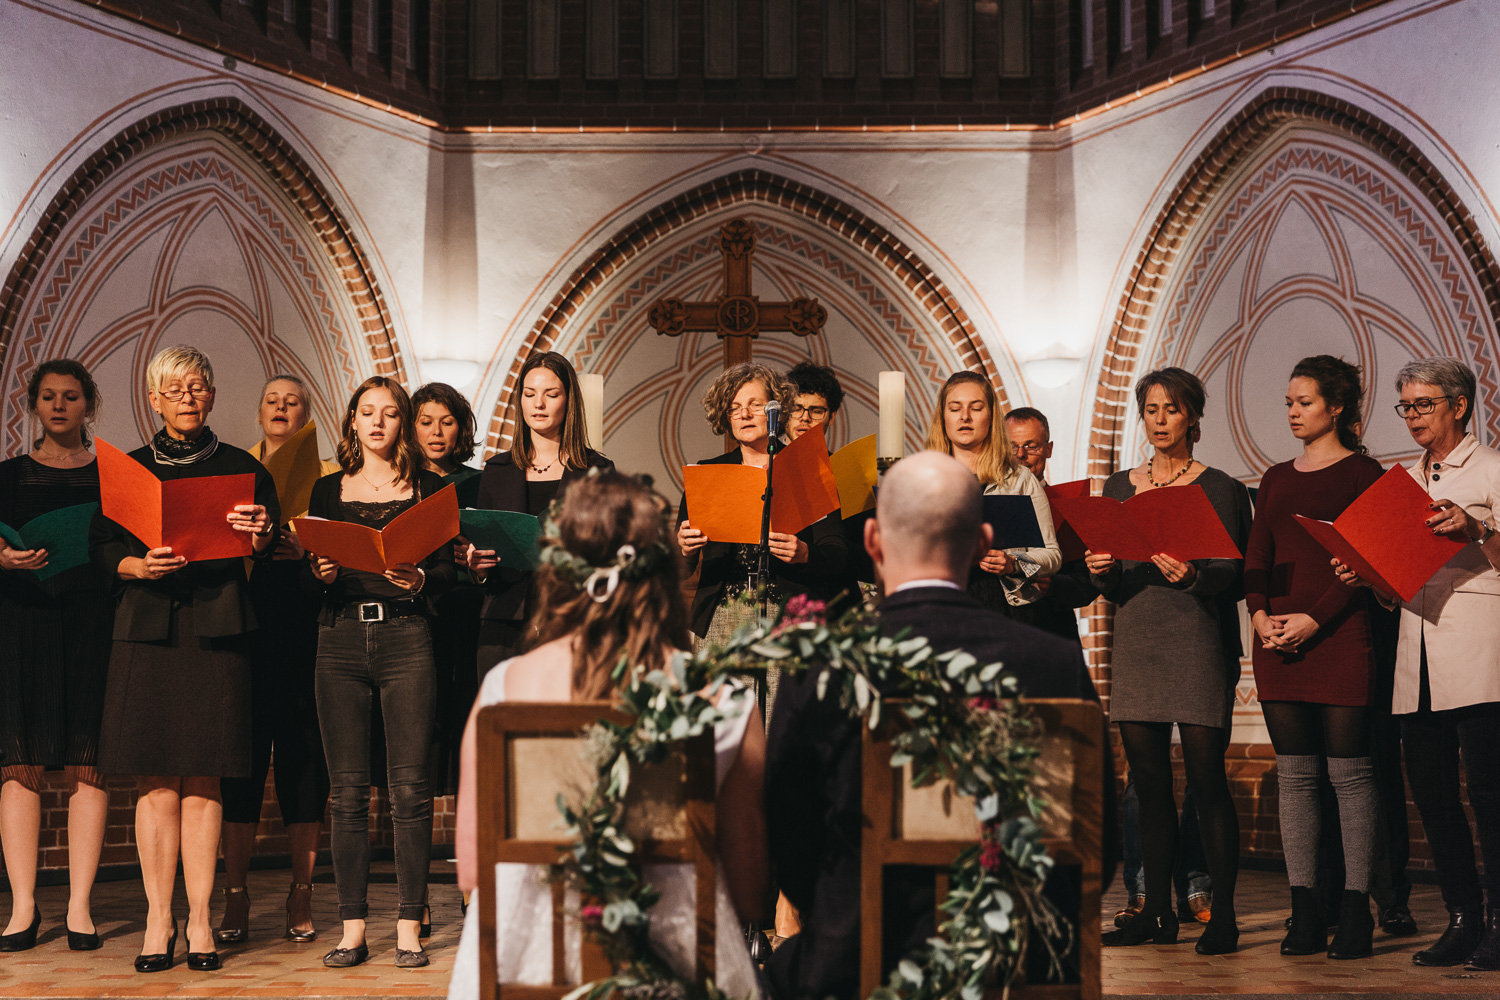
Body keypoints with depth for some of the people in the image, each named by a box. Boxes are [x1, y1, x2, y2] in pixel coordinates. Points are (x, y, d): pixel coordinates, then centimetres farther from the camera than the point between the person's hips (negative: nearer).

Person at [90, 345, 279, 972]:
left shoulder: (240, 468, 10)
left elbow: (268, 544, 0)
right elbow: (101, 549, 6)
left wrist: (259, 533, -23)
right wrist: (141, 566, -14)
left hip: (216, 629, -1)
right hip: (147, 628, 1)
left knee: (203, 780, -2)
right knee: (157, 780, -1)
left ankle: (200, 920, 3)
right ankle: (158, 921, 4)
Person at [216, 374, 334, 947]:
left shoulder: (326, 476, 10)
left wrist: (304, 550, -16)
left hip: (304, 626, -1)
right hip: (244, 624, 1)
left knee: (303, 758, -1)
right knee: (243, 756, -2)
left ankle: (300, 900, 6)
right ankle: (235, 904, 3)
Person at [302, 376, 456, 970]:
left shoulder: (427, 489, 10)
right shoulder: (327, 490, 15)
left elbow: (447, 572, 4)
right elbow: (308, 578, 12)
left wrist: (419, 579, -16)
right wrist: (320, 573, -9)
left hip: (406, 637, -2)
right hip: (341, 639, 2)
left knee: (410, 787, -5)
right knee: (348, 791, 0)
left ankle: (409, 927, 1)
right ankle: (353, 928, 5)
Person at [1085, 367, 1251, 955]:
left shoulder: (1219, 488, 1)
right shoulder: (1118, 488, 14)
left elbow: (1234, 576, -6)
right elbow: (1110, 587, 15)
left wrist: (1192, 574, -24)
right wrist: (1100, 570, -7)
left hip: (1199, 642, -4)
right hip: (1137, 641, 4)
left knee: (1207, 778, -6)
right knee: (1148, 782, 6)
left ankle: (1222, 915, -1)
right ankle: (1157, 911, 13)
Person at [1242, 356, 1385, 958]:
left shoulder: (1362, 473, 1)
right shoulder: (1276, 480, 18)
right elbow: (1256, 555, 13)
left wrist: (1315, 618, -16)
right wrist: (1260, 614, -5)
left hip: (1339, 633, -5)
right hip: (1277, 635, 5)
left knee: (1350, 772, -5)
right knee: (1294, 773, 4)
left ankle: (1355, 910, -2)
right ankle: (1304, 912, 6)